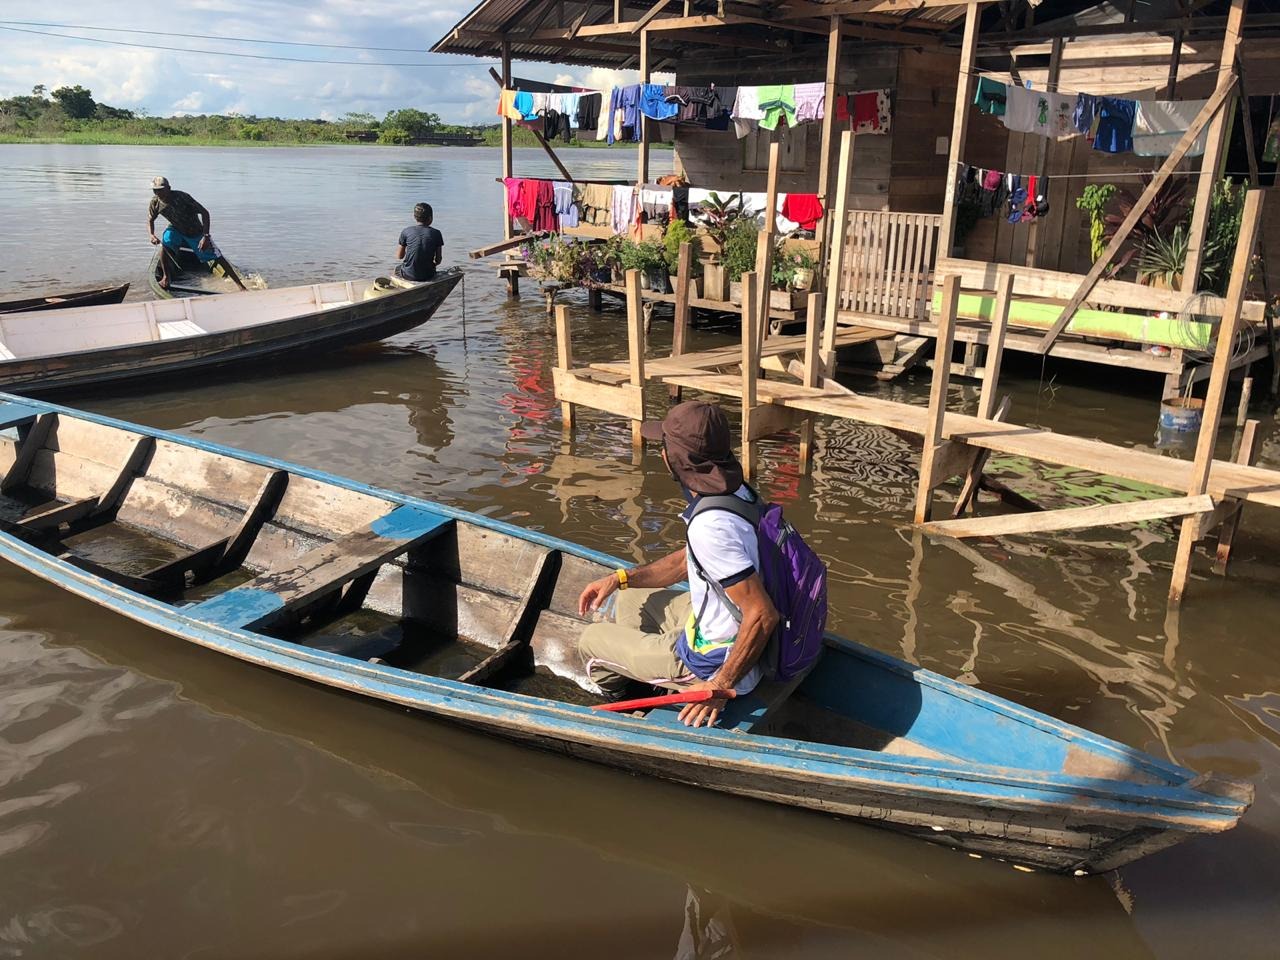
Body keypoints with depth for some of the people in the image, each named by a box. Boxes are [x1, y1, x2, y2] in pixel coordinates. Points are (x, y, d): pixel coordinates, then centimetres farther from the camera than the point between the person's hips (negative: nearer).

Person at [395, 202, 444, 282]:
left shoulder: (406, 231, -5)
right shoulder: (436, 233, -5)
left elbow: (399, 256, 3)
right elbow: (438, 260, -2)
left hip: (409, 275, -1)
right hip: (428, 275, 1)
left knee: (396, 269, 33)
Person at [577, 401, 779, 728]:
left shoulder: (710, 526, -35)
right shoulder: (735, 491, -3)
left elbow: (763, 615, -35)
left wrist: (721, 687, -25)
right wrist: (620, 578, 10)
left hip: (714, 661, -9)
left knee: (592, 640, 10)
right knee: (629, 600, 26)